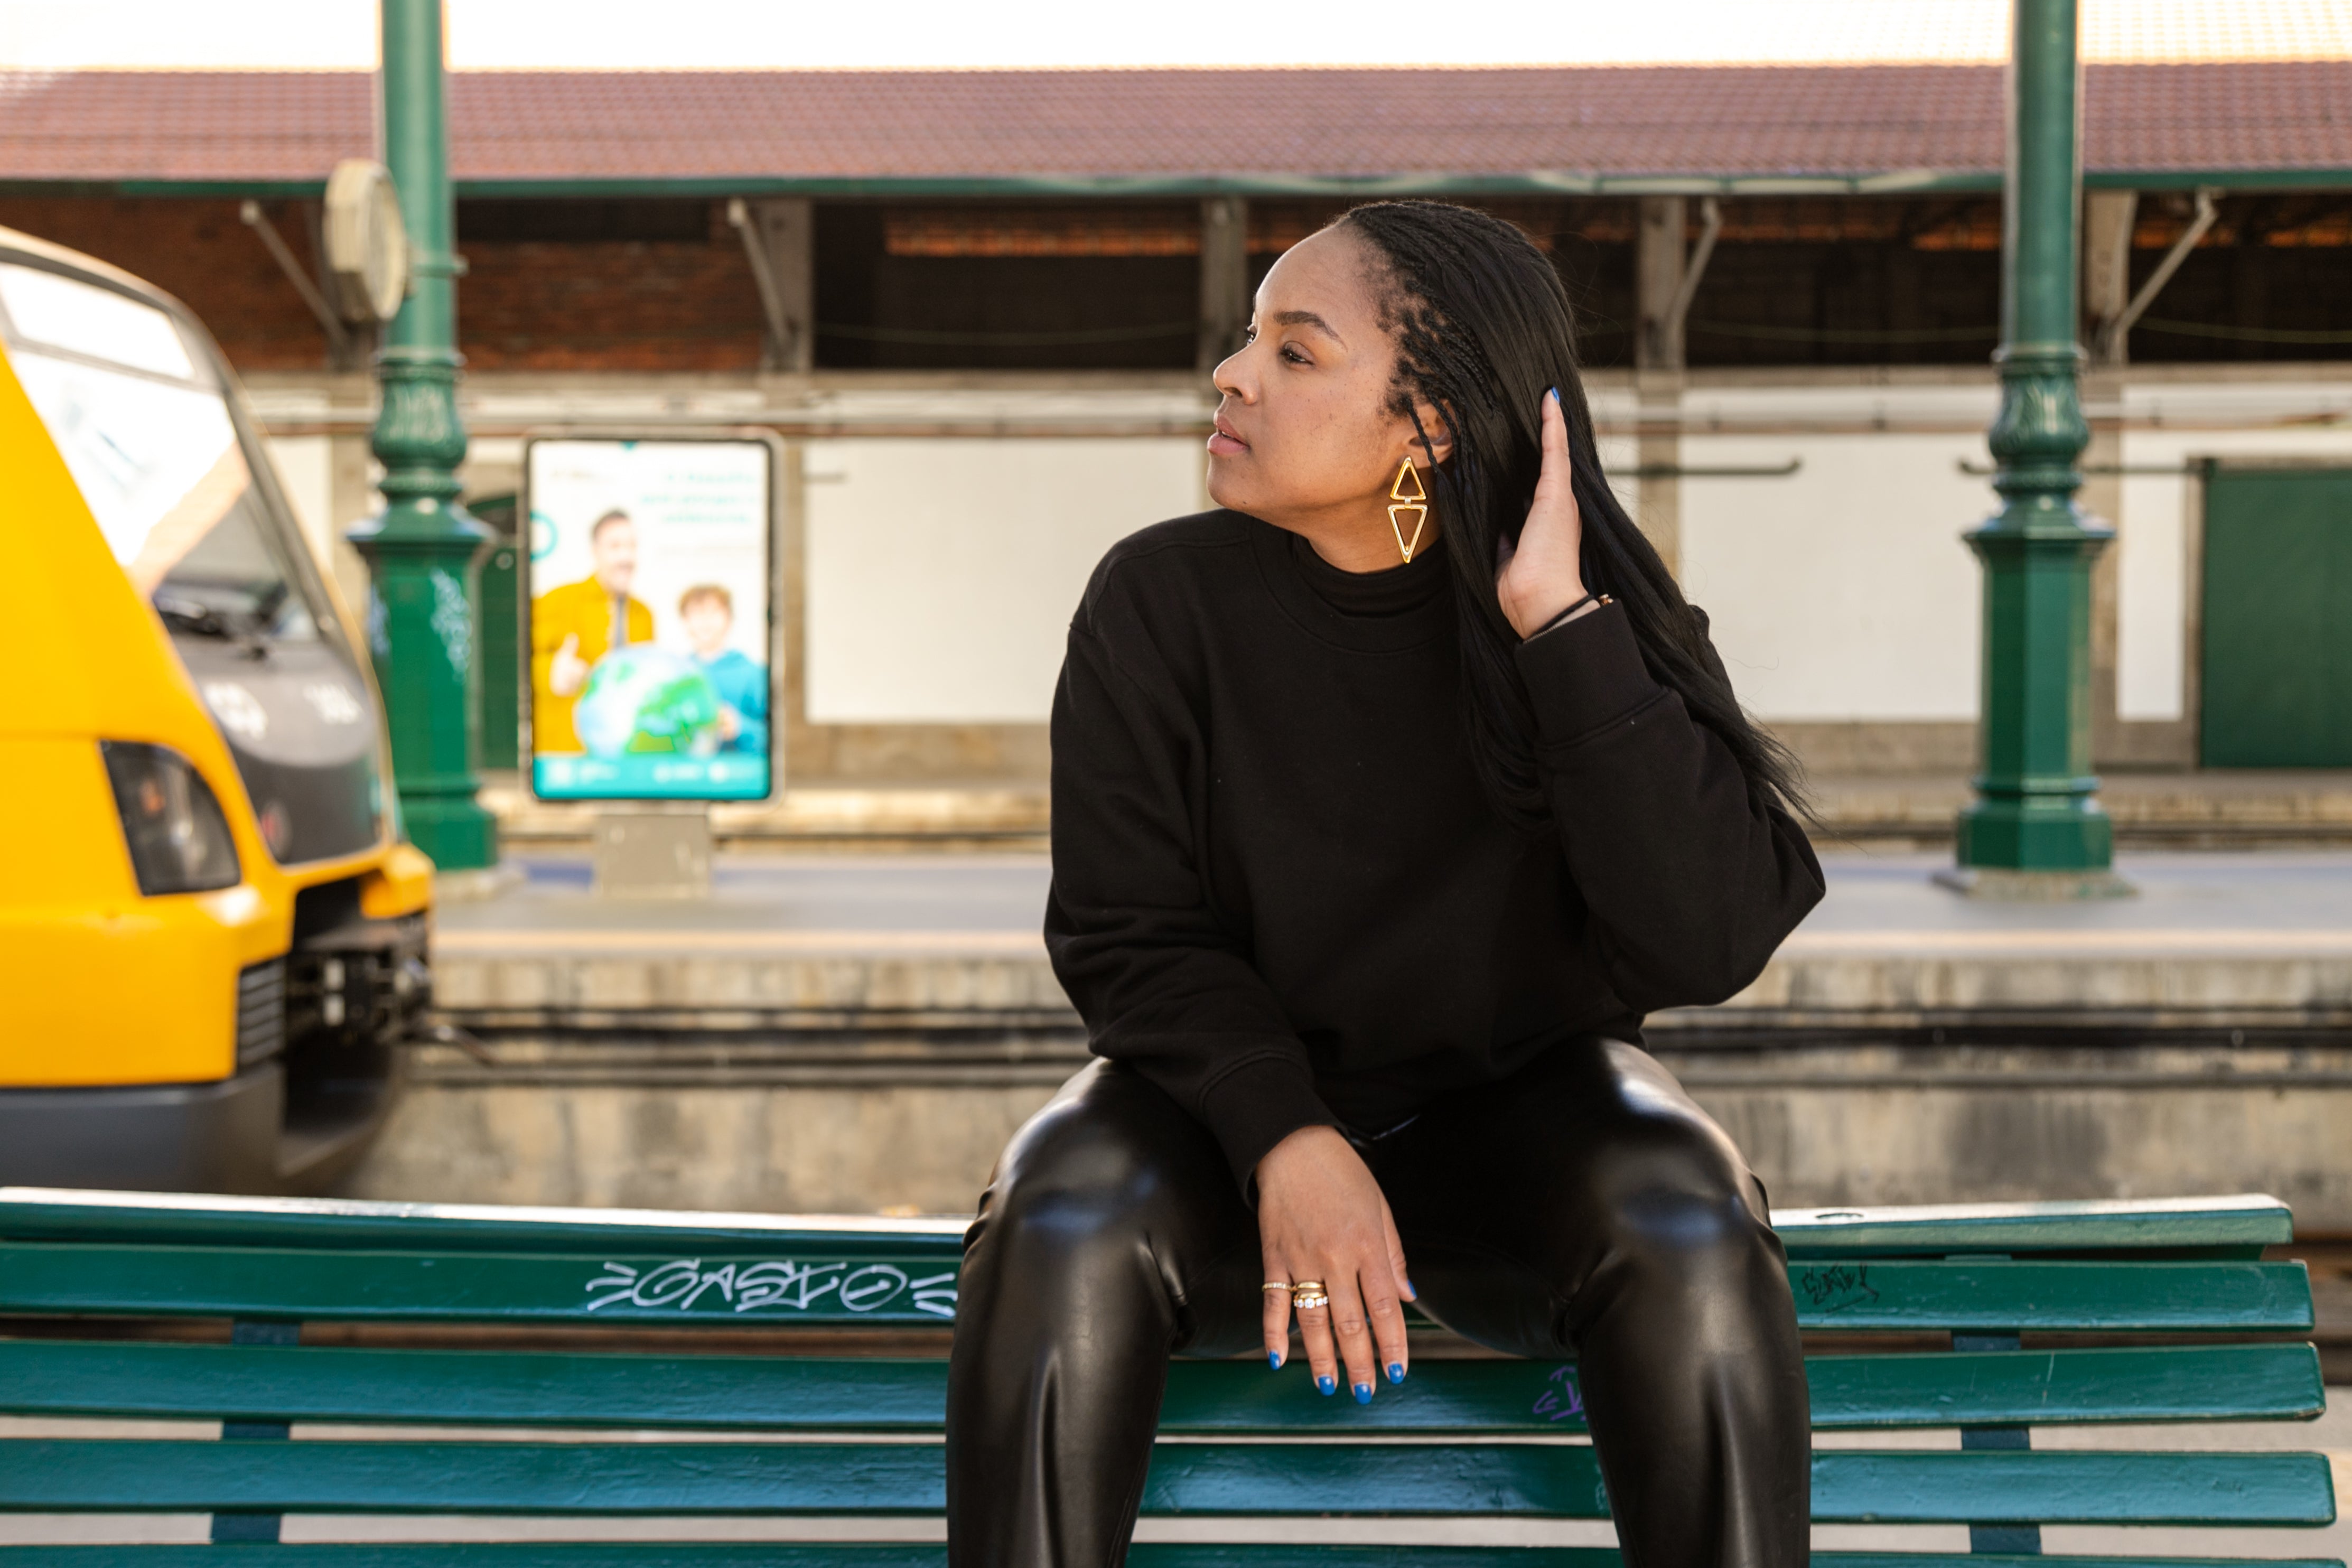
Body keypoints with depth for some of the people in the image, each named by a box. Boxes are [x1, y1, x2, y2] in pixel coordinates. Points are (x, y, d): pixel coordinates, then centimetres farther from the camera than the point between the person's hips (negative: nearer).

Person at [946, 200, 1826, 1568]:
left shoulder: (1592, 618, -9)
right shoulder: (1164, 598, -8)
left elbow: (1709, 942, -21)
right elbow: (1132, 933, -7)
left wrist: (1559, 628, -27)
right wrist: (1284, 1141, -24)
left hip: (1518, 1109, 0)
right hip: (1237, 1096, 0)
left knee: (1687, 1232, -32)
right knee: (1062, 1226, -31)